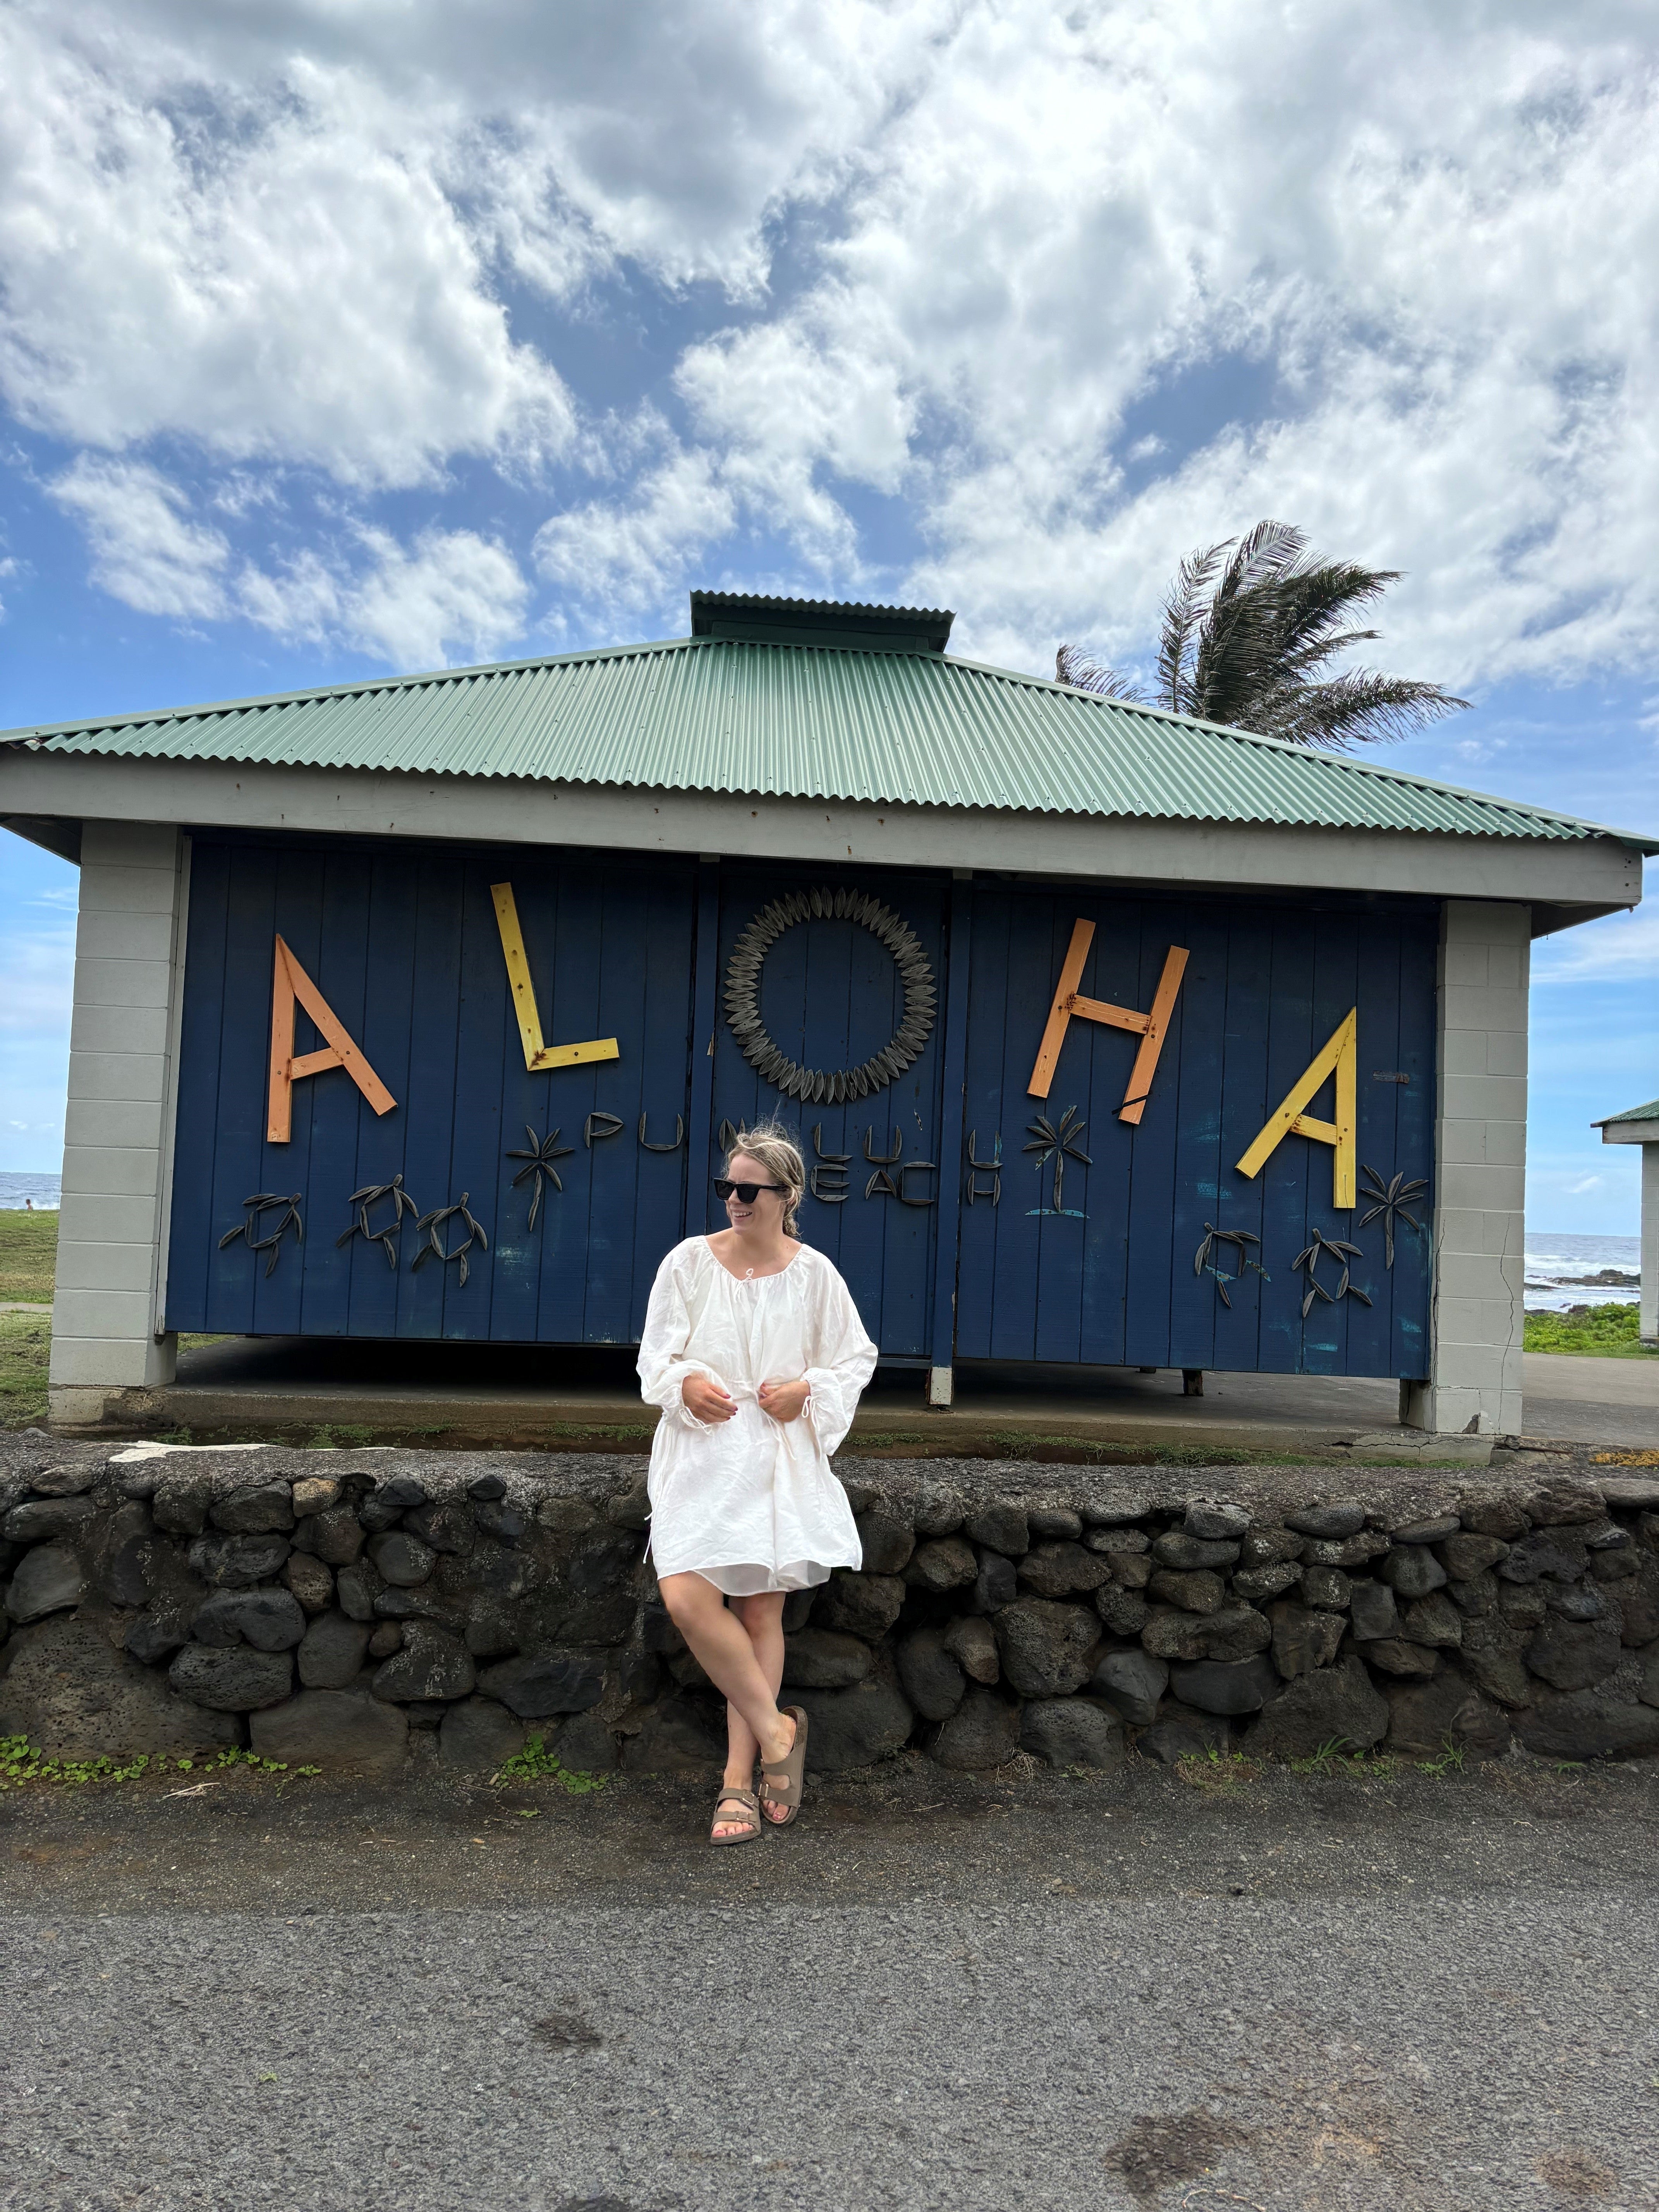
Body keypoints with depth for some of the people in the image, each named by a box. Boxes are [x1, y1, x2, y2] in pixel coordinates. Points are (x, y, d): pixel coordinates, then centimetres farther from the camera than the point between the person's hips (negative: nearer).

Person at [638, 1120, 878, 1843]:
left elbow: (856, 1360, 8)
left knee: (761, 1612, 5)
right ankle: (775, 1730, 5)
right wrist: (686, 1382, -18)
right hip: (699, 1453, 0)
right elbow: (655, 1356, 3)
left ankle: (738, 1778, 20)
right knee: (686, 1598, -16)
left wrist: (808, 1390, -10)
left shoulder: (814, 1274, -2)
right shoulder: (689, 1260, -2)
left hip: (779, 1460, 0)